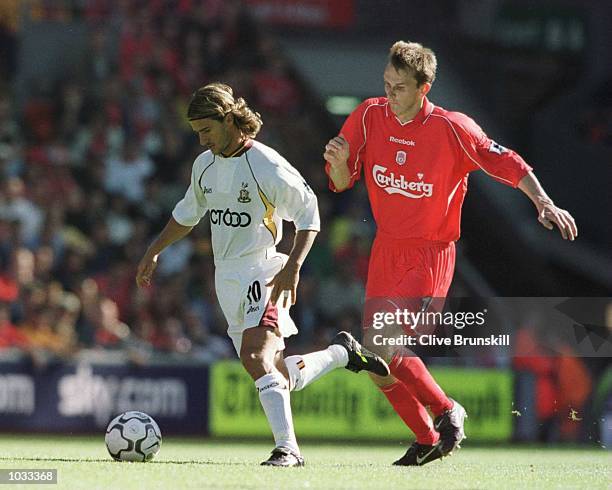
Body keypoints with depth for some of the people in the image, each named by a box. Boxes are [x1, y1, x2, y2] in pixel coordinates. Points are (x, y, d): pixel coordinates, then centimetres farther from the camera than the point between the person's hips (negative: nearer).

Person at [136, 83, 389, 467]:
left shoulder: (268, 167, -13)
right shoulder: (205, 165, 10)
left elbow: (309, 216, -9)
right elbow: (187, 214, 27)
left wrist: (293, 267, -19)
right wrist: (154, 252, 24)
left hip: (262, 273, -7)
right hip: (227, 278, 7)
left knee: (255, 356, -27)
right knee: (280, 375, 7)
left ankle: (287, 447, -26)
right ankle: (342, 353, 32)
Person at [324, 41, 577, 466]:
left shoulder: (451, 129, -16)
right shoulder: (369, 116, -4)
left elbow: (506, 163, -10)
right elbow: (341, 183, 1)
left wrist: (544, 203, -21)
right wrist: (339, 161, -22)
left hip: (430, 256, -5)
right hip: (386, 251, 5)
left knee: (388, 351, -19)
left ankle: (447, 411, 5)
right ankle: (428, 440, 23)